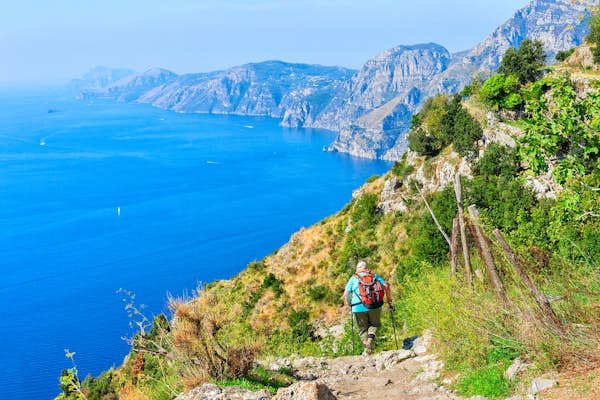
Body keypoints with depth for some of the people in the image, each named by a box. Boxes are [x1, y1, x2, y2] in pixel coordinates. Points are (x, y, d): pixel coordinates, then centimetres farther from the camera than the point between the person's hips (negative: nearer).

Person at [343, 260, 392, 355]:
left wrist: (348, 305, 20)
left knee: (362, 329, 14)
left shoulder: (353, 278, 12)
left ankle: (367, 347, -3)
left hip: (358, 307, -1)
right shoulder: (374, 276, 14)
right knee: (375, 324, 21)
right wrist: (389, 300, 13)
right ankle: (370, 339, -7)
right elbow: (386, 286, 3)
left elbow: (345, 295, 3)